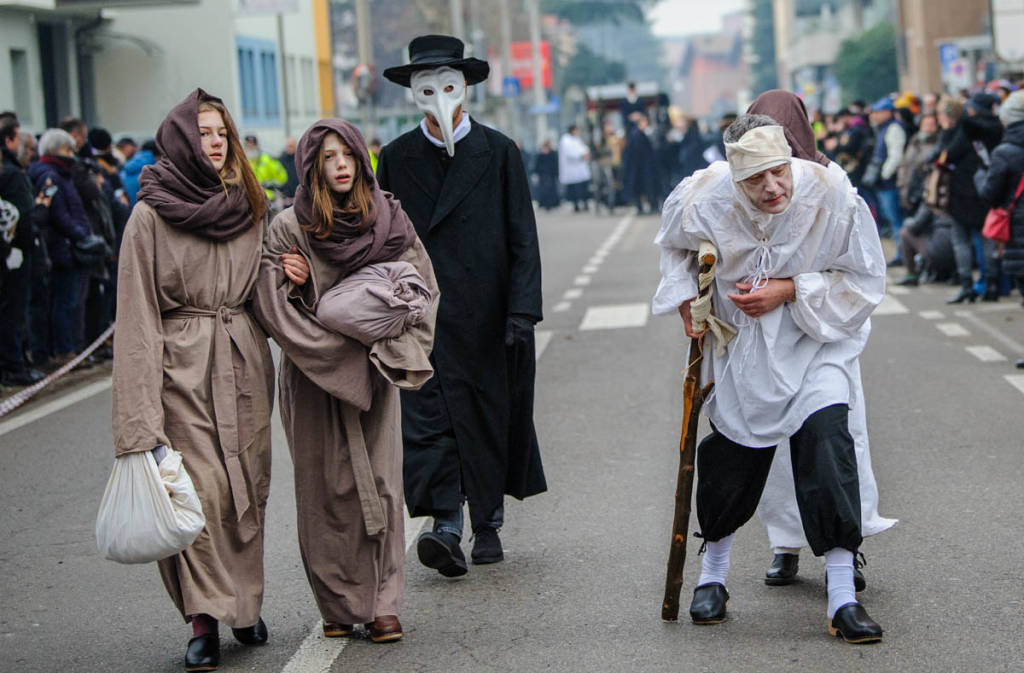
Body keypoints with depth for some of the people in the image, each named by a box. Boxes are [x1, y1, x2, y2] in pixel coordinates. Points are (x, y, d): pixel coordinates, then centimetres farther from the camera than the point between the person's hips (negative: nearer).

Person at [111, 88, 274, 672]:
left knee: (248, 486, 5)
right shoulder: (152, 215, -4)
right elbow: (138, 310, -7)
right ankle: (205, 618, -5)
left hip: (244, 363, 5)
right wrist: (141, 414, -13)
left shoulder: (248, 206, 12)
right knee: (203, 488, -11)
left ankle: (245, 603, 18)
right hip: (183, 364, -5)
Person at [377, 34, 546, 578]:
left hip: (485, 312, 0)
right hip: (421, 311, 1)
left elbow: (523, 240, -1)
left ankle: (487, 524, 20)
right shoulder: (396, 159, 7)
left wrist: (522, 311, -10)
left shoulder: (499, 154, 2)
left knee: (490, 416, 7)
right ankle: (445, 526, -14)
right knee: (426, 416, -10)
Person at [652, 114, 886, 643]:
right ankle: (713, 575, 36)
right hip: (741, 346, 2)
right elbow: (674, 245, 8)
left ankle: (842, 598, -17)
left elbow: (865, 280, -12)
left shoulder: (833, 196, -25)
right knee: (731, 459, 7)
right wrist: (685, 296, -5)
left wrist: (791, 291, -21)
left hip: (817, 344, -2)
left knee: (825, 437, -22)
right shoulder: (704, 199, -19)